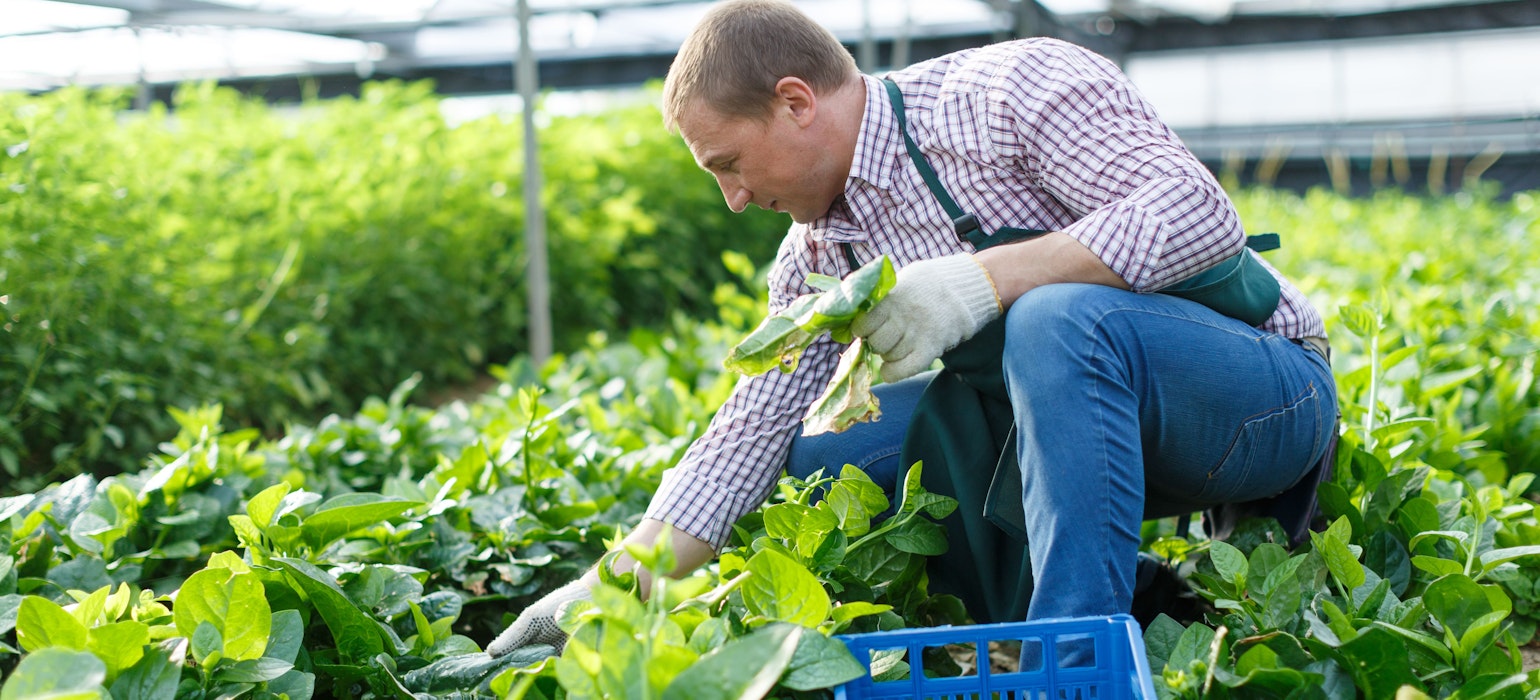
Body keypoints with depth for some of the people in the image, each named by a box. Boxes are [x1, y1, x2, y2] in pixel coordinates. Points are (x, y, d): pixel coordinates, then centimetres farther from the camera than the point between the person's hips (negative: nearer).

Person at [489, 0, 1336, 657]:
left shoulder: (1007, 87, -17)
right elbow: (747, 436, 4)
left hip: (1266, 394, -7)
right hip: (1090, 419, 7)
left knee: (1060, 317, -38)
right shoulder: (819, 253, 4)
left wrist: (984, 279, -31)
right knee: (807, 460, -2)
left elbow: (1201, 214, -27)